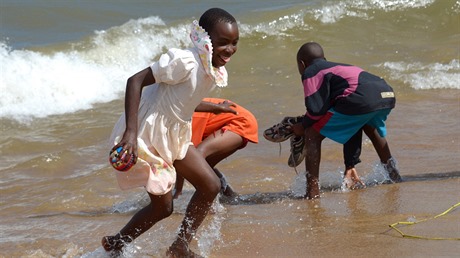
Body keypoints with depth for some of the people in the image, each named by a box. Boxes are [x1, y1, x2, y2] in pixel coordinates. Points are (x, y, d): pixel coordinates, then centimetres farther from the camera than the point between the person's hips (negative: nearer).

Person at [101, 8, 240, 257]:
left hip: (173, 134, 9)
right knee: (163, 205, 1)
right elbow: (135, 81, -29)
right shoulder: (185, 62, -28)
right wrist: (131, 132, -36)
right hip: (146, 134, -9)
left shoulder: (217, 72, -1)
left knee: (210, 185, 4)